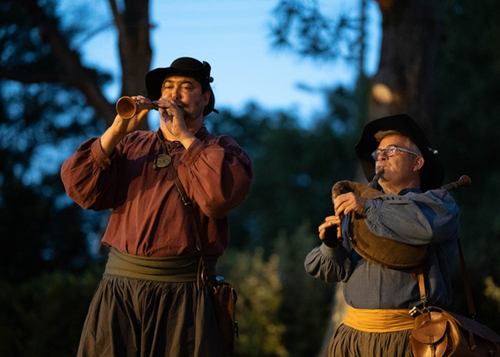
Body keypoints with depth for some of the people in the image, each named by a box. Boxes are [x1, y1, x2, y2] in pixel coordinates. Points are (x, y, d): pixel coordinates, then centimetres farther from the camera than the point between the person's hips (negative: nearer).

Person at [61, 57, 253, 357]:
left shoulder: (221, 150, 9)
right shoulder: (130, 145, 17)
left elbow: (221, 196, -14)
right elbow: (81, 189, 3)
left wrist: (184, 137, -9)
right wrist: (116, 132, -5)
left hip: (185, 290, -2)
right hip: (120, 285, 3)